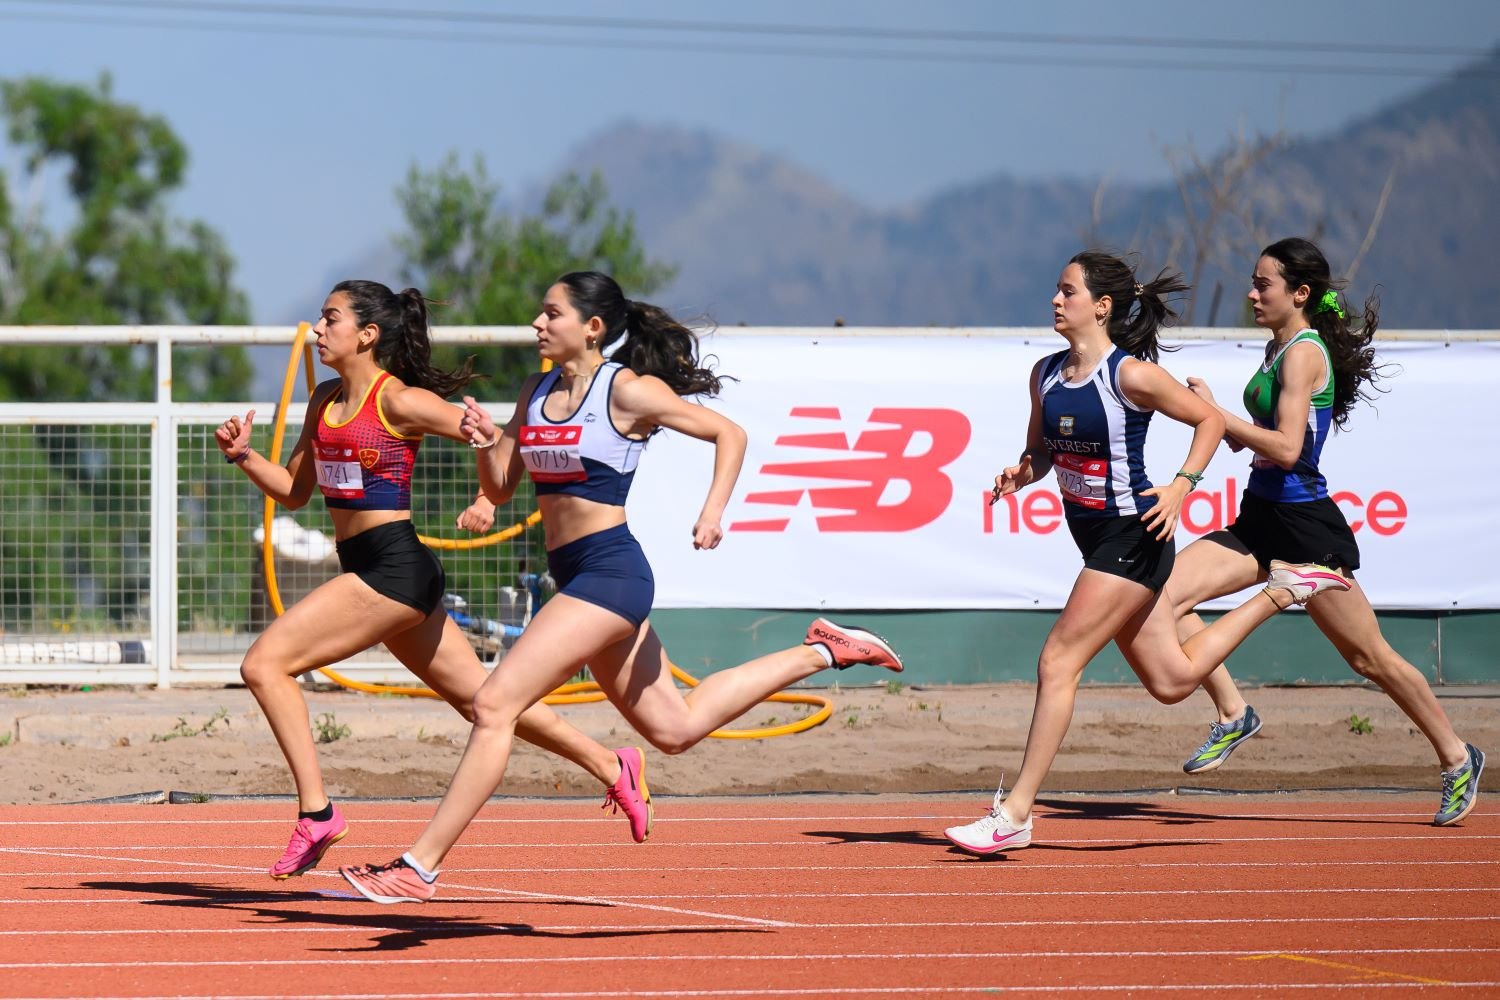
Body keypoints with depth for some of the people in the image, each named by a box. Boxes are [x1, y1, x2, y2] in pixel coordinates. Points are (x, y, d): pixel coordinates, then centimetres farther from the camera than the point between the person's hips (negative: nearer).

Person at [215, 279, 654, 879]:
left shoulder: (399, 401, -11)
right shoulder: (326, 400, 13)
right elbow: (293, 491, 19)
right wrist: (243, 455, 3)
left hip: (395, 566, -9)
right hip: (366, 569, 9)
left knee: (265, 664, -15)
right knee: (477, 697, 15)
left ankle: (316, 813, -13)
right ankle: (613, 768, 24)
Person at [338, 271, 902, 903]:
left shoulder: (629, 391, -9)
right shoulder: (537, 392, 12)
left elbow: (729, 433, -3)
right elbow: (500, 490, 14)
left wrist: (714, 510, -17)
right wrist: (487, 445, -7)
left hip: (610, 571, -9)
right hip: (572, 575, 9)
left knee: (494, 705, -16)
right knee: (675, 728, 17)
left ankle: (418, 868, -15)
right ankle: (822, 652, 31)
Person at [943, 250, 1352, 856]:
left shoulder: (1130, 374, -16)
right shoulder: (1046, 374, 5)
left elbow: (1211, 421, -7)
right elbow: (1041, 449, 17)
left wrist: (1181, 487, -17)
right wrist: (1021, 473, -6)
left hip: (1133, 537, -9)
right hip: (1095, 538, 9)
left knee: (1058, 662, -12)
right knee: (1171, 680, 16)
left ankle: (1015, 813, -8)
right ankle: (1281, 590, 33)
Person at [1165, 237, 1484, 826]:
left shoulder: (1304, 353, -15)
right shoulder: (1278, 349, 12)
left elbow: (1286, 449, -23)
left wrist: (1215, 414, -19)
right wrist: (1237, 433, 9)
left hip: (1305, 527, -9)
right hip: (1259, 519, 9)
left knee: (1368, 657, 2)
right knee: (1161, 598, -9)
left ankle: (1456, 758, 17)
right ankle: (1232, 713, -1)